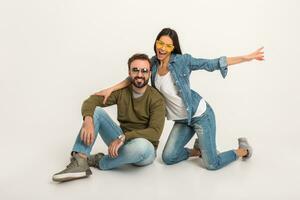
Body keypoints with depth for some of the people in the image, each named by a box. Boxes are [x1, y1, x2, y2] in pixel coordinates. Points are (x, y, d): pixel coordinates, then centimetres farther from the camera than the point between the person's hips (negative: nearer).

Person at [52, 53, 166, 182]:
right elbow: (91, 100, -13)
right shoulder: (121, 91, -2)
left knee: (140, 145, -41)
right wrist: (88, 120, -35)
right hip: (121, 141, 4)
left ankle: (99, 162, -14)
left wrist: (123, 137, -34)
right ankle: (79, 162, -29)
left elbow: (155, 132, -25)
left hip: (144, 148, -4)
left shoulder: (156, 99, -14)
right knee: (96, 111, -13)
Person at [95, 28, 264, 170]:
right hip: (182, 120, 6)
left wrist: (246, 57, -17)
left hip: (201, 115, -6)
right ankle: (198, 150, 29)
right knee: (168, 158, 3)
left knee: (212, 164, -4)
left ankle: (243, 150, 24)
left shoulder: (182, 61, -15)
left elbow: (213, 64, -14)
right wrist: (110, 89, -3)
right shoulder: (153, 63, 0)